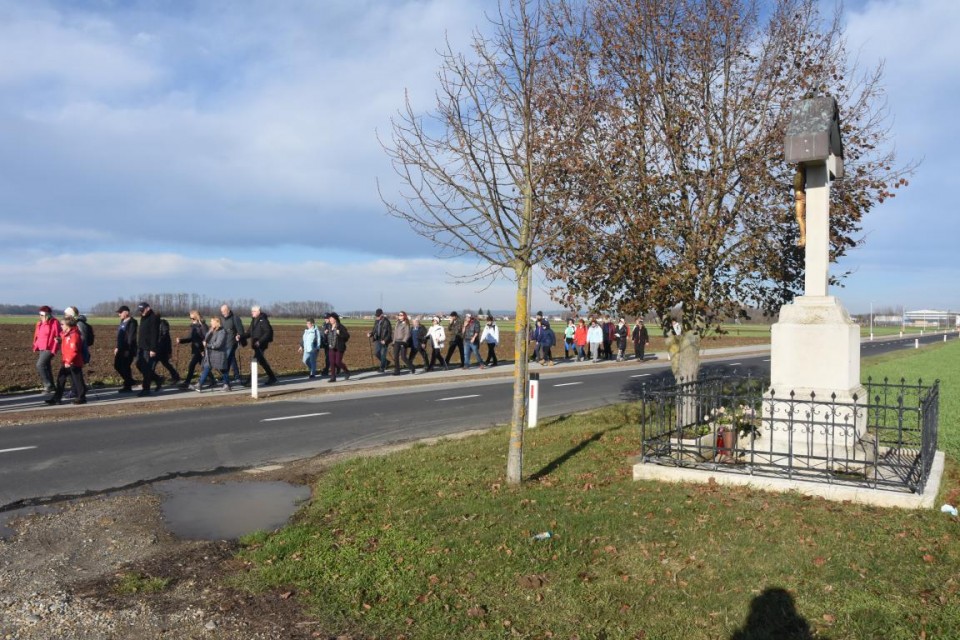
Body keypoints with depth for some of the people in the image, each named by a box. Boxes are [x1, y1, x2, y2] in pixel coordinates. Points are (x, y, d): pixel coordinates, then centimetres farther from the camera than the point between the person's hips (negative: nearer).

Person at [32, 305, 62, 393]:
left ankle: (48, 385, -8)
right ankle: (50, 386, 22)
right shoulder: (40, 323, 12)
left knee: (40, 365, -17)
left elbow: (60, 335, -12)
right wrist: (36, 347, 14)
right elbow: (37, 336, 20)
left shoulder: (54, 323, -11)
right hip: (41, 349, 8)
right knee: (46, 367, 12)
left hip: (49, 349, -8)